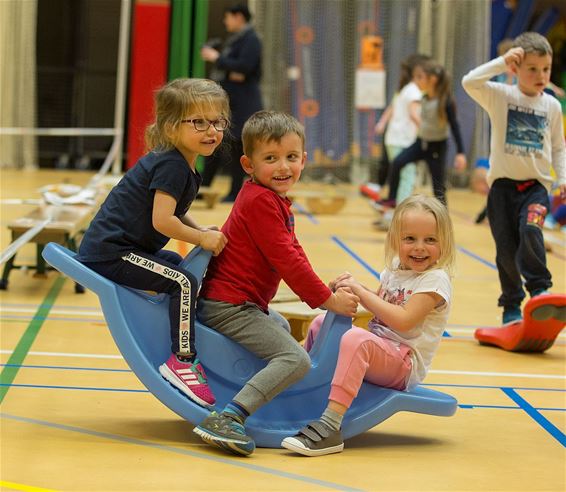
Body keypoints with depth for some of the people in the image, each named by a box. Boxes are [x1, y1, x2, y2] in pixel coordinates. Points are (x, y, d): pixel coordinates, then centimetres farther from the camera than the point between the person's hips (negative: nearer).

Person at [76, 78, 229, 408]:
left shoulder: (181, 165, 12)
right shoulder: (171, 165, -19)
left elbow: (174, 211, 22)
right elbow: (162, 220, -26)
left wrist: (200, 231, 5)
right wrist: (201, 238, -15)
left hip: (128, 247, 11)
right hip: (110, 254, -11)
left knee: (188, 269, 23)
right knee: (183, 282, -21)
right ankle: (182, 360, -18)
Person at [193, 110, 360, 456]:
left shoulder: (275, 201, 17)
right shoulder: (260, 201, -17)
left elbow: (292, 255, 17)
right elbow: (287, 260, -21)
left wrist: (326, 288, 5)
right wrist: (329, 300, -15)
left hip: (241, 304, 11)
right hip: (228, 306, -11)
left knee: (283, 328, 37)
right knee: (295, 359, -21)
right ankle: (228, 419, -30)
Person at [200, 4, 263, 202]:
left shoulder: (250, 40, -11)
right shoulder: (234, 40, 18)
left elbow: (244, 66, -22)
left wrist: (217, 58, -14)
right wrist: (229, 73, -5)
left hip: (240, 104, -9)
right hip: (225, 101, 9)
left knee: (237, 148, -4)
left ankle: (235, 192, 3)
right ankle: (203, 188, 15)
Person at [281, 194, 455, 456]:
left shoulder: (435, 280, -15)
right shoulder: (394, 270, 10)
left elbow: (403, 320, -26)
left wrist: (360, 291, -21)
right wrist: (353, 289, 5)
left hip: (405, 363, -9)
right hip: (377, 351, 9)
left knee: (356, 338, -38)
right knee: (320, 324, 19)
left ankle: (330, 427, -45)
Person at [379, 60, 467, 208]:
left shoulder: (445, 101, -20)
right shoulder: (424, 99, -2)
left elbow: (454, 126, -18)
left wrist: (460, 152, -21)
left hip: (437, 146, -6)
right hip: (421, 142, 6)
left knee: (438, 188, 2)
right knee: (397, 163, -14)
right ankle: (391, 199, -4)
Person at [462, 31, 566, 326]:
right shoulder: (500, 96, -3)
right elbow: (469, 82, -20)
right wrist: (502, 62, -23)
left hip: (536, 184, 0)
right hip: (503, 183, 0)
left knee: (530, 230, -27)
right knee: (506, 249, 4)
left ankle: (539, 289, -14)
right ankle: (511, 306, 19)